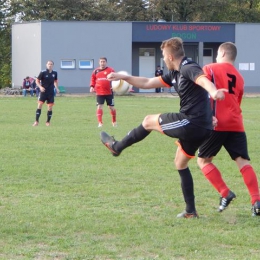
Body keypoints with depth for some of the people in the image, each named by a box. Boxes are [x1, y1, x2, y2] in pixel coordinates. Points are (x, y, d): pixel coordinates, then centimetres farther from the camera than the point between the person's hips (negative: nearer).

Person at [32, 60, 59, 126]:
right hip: (43, 92, -3)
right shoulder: (43, 73, -8)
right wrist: (40, 87, -19)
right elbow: (37, 81, -3)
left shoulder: (54, 73, 4)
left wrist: (56, 88, 7)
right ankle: (36, 121, -5)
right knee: (39, 105, -10)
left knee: (50, 107, 1)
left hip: (51, 93, 3)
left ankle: (48, 122, 13)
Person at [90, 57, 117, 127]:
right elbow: (93, 79, 15)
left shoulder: (110, 70, -2)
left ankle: (114, 122, 25)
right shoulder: (96, 71, 7)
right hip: (99, 92, 2)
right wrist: (92, 86, 1)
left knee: (111, 107, 7)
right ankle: (100, 123, -4)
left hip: (109, 92, -2)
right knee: (99, 107, -6)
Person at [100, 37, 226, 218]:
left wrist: (213, 92, -56)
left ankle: (116, 147, 27)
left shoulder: (188, 68, -12)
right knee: (181, 164, 21)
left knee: (149, 121, 7)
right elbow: (148, 83, 29)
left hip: (191, 123, -10)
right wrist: (124, 77, 28)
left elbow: (203, 80, -36)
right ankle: (191, 211, 19)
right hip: (201, 128, 10)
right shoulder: (176, 74, 19)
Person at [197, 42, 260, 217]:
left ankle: (225, 193, -1)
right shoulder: (239, 78, 19)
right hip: (236, 125, 4)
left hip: (218, 124, -4)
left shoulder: (210, 69, 5)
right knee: (243, 161, 0)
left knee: (203, 160, 11)